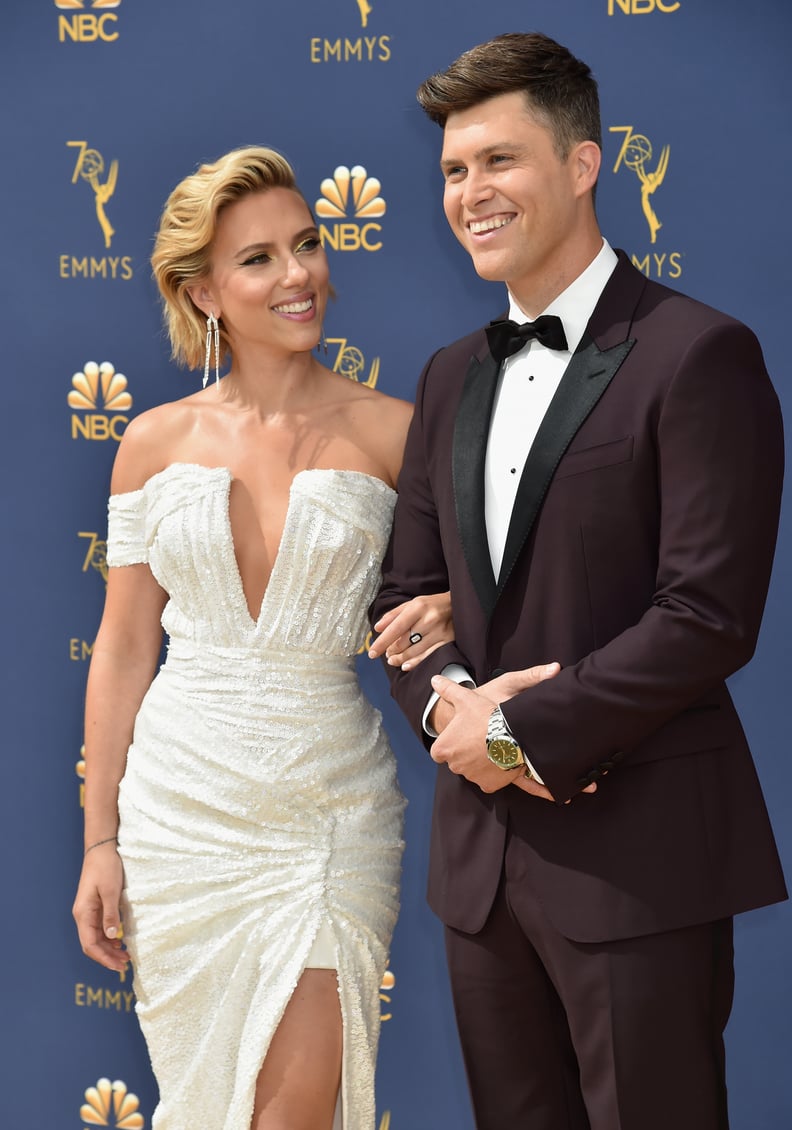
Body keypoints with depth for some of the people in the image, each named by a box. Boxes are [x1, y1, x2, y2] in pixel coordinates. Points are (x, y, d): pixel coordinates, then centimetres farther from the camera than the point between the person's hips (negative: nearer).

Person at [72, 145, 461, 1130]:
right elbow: (122, 649, 5)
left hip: (330, 807, -1)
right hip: (184, 799, 2)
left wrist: (447, 610, -17)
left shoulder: (392, 431, -2)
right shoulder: (157, 441, 2)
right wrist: (99, 843, 4)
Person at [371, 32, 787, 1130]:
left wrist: (520, 729, -13)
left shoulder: (696, 354, -9)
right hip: (482, 850, 7)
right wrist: (447, 703, -6)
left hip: (639, 849, -6)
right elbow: (409, 589, 15)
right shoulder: (452, 378, 15)